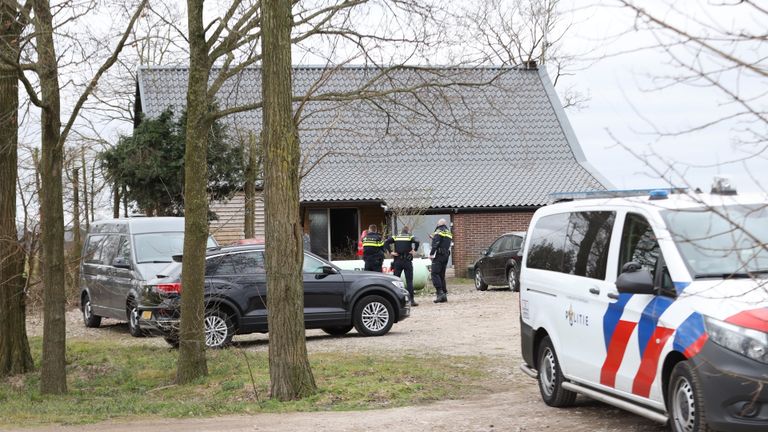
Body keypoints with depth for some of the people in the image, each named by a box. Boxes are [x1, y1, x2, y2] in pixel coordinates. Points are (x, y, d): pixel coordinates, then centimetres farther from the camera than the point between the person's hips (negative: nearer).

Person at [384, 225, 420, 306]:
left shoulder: (395, 237, 9)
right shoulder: (410, 237, 2)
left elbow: (386, 243, -4)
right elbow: (416, 242, -19)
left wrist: (390, 252, -4)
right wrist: (414, 250, -8)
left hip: (397, 261, 2)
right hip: (407, 261, -2)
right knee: (409, 281, -1)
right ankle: (412, 300, -4)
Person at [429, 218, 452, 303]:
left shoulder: (439, 232, -7)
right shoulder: (449, 233, 19)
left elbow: (435, 244, -16)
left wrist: (431, 254, -14)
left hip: (439, 255, -8)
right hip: (446, 255, 8)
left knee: (435, 274, -11)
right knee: (442, 275, 12)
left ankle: (440, 293, -22)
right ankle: (444, 294, 10)